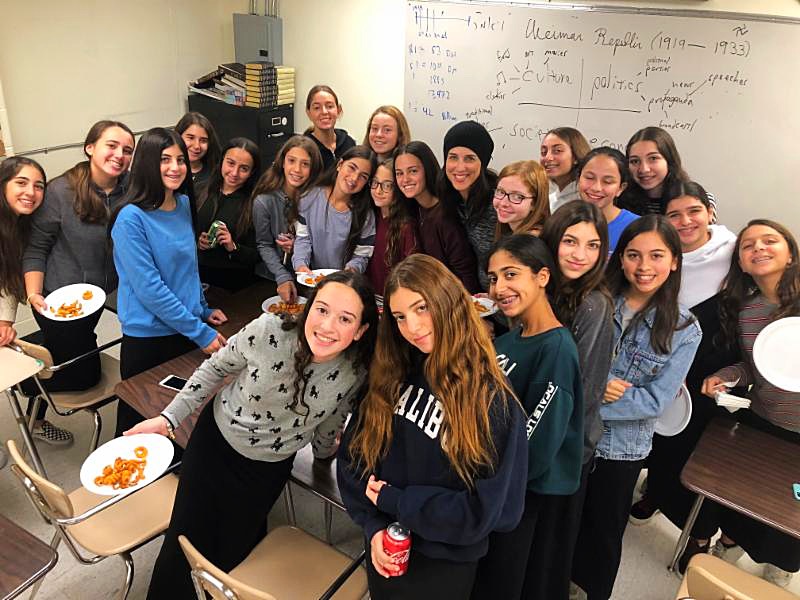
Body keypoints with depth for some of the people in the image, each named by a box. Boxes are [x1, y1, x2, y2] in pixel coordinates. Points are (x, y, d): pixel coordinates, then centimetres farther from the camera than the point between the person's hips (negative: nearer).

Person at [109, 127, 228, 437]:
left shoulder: (184, 204, 2)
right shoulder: (131, 218, -17)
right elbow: (149, 288, -21)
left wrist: (203, 310, 12)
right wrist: (201, 333, -19)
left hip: (188, 328, 6)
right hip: (147, 338, -6)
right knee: (138, 419, 11)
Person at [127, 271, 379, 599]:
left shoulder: (356, 372, -24)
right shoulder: (266, 332, -30)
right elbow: (215, 368, -9)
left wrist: (323, 451, 16)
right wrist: (167, 418, -10)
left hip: (270, 468, 1)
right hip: (215, 440, -1)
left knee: (228, 557, 13)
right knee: (183, 549, 9)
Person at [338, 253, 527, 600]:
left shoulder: (493, 402, -20)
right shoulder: (390, 375, -6)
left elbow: (483, 510, -21)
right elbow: (352, 455, -1)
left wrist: (392, 500, -15)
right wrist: (373, 525, -13)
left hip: (444, 566, -4)